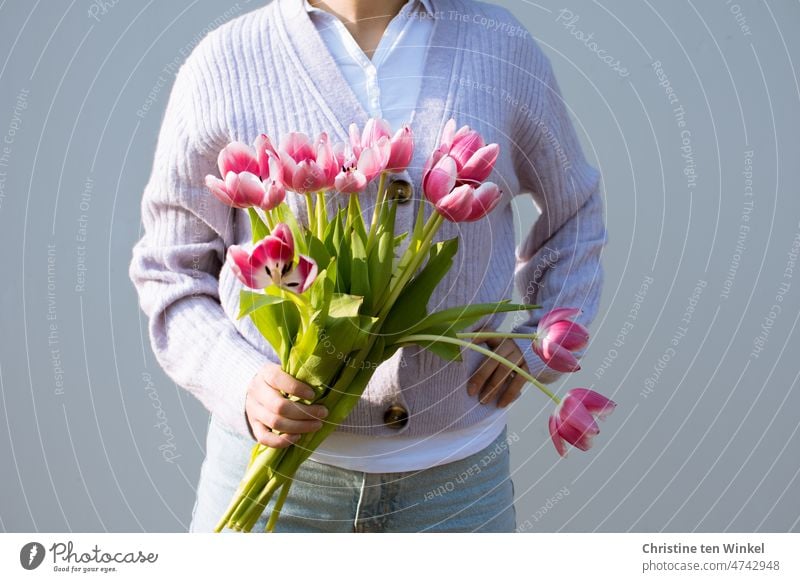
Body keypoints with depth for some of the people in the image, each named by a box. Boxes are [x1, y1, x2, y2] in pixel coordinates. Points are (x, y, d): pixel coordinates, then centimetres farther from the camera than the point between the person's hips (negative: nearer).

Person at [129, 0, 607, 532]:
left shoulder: (504, 49, 2)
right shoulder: (223, 65, -5)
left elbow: (575, 212, 17)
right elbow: (171, 275, 1)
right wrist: (241, 385, -17)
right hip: (271, 463, -1)